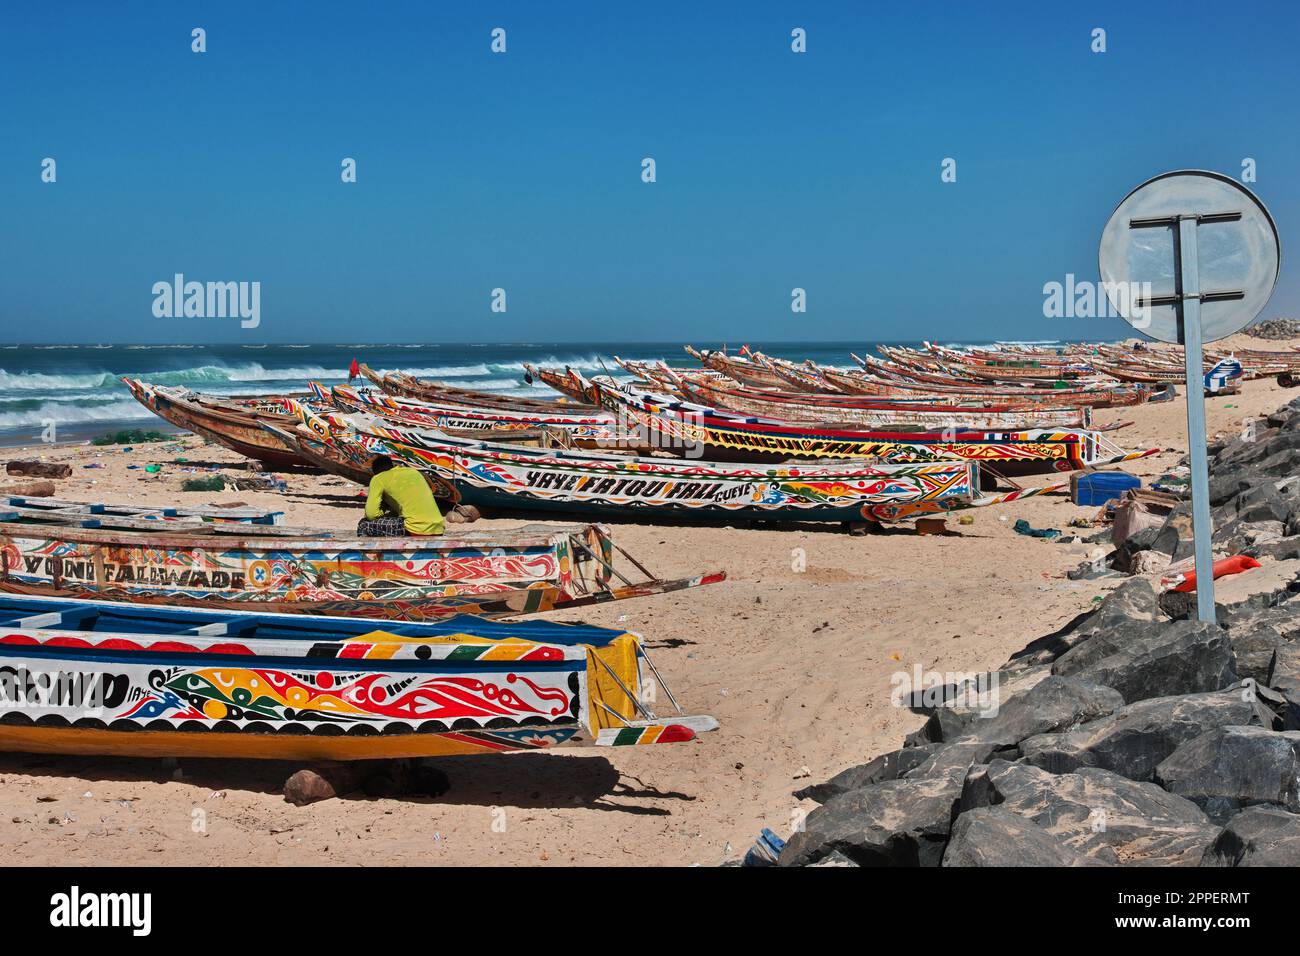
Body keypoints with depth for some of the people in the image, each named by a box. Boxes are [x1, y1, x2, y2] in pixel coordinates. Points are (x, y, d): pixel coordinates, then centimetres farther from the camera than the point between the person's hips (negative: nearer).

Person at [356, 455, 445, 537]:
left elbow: (371, 514, -3)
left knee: (364, 525, 8)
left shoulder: (378, 479, 5)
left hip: (415, 531, -7)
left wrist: (385, 514, 16)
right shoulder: (413, 471, 23)